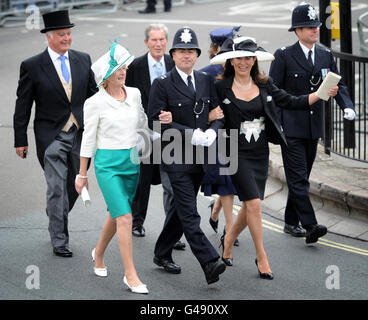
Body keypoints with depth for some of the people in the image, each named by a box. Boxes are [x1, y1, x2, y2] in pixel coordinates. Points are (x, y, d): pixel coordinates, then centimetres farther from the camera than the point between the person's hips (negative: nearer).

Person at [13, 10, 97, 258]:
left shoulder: (82, 60, 5)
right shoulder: (32, 66, -6)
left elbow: (93, 95, 13)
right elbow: (22, 106, -2)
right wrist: (20, 140, -3)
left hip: (80, 133, 4)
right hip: (51, 136, -4)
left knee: (76, 185, 12)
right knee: (57, 188, -6)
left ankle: (56, 218, 38)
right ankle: (59, 240, 1)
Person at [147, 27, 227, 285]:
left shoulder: (206, 81, 11)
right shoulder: (162, 84, -5)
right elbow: (156, 119, -11)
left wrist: (212, 131, -10)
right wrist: (190, 134, -18)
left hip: (200, 157, 6)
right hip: (176, 157, -6)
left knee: (182, 209, 15)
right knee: (189, 214, -10)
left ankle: (162, 254, 29)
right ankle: (210, 263, -18)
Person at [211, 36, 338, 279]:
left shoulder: (264, 85, 4)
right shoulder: (221, 88, -5)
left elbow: (292, 102, 3)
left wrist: (321, 94, -6)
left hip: (260, 153, 4)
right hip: (238, 153, -4)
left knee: (251, 205, 10)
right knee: (254, 204, -10)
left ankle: (229, 239, 37)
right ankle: (261, 257, 2)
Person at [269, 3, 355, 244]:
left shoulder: (326, 56, 9)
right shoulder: (284, 56, -6)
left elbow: (338, 85, 8)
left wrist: (347, 106, -12)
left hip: (313, 128, 6)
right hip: (291, 127, -5)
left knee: (301, 177, 13)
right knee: (298, 178, -10)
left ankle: (291, 222, 23)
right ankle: (310, 226, -16)